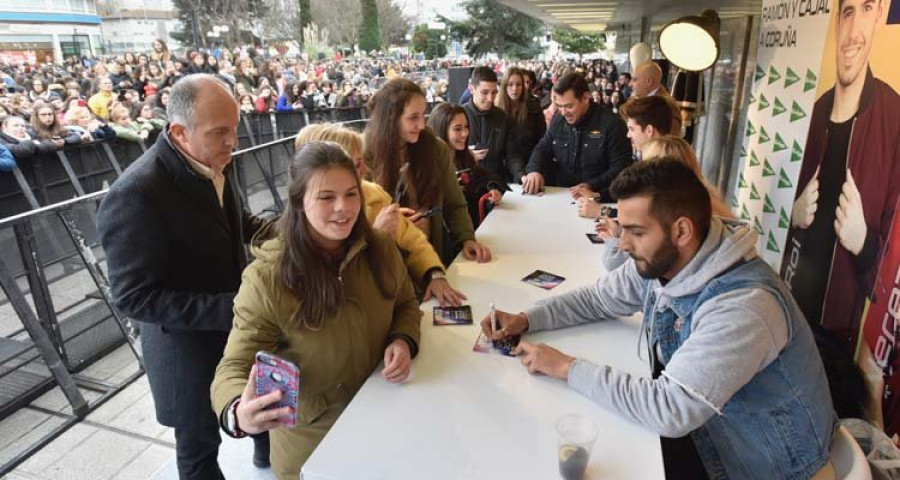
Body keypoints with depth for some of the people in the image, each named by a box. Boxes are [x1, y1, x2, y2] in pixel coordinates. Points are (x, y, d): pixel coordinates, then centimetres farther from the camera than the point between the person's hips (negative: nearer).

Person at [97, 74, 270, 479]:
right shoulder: (135, 195, -30)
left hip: (241, 327, 7)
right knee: (200, 443, 19)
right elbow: (135, 297, -26)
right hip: (189, 347, -7)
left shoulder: (215, 161, -7)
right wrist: (230, 308, -31)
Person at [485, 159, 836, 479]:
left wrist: (568, 368, -31)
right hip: (703, 424, 6)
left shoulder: (742, 306, -36)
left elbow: (670, 410, -39)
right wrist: (525, 320, -11)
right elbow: (597, 298, 4)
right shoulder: (657, 263, -10)